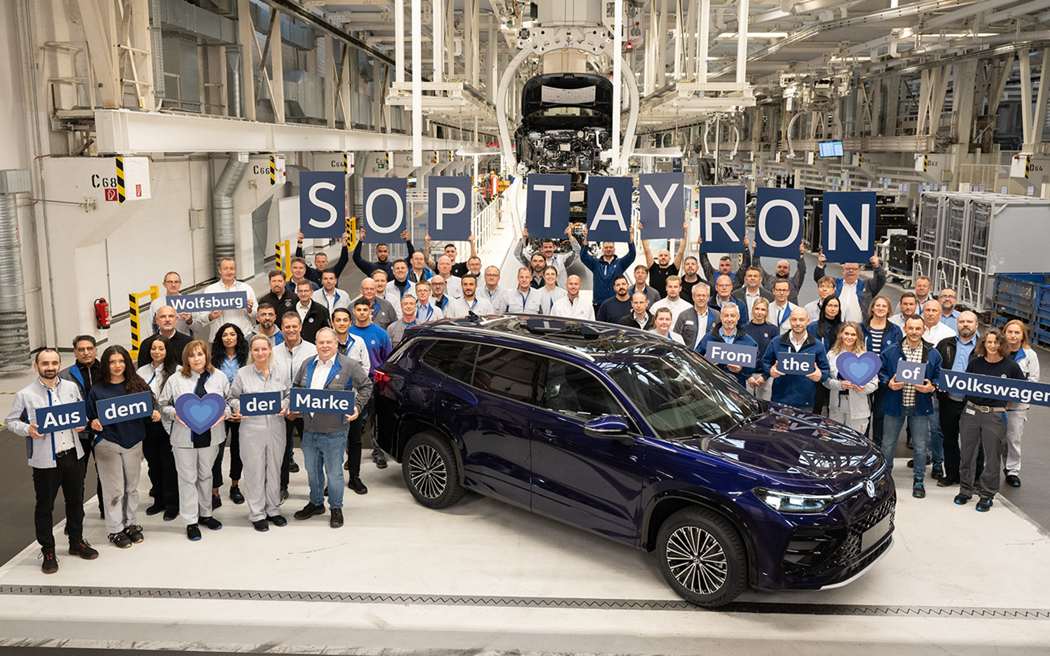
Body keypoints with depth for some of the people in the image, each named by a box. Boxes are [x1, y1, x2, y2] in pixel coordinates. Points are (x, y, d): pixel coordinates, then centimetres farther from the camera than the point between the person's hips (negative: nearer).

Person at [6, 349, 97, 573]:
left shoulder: (71, 387, 5)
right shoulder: (25, 394, -5)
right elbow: (11, 421, 1)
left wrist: (83, 422, -4)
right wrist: (27, 430, -18)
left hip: (72, 455, 4)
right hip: (45, 460, -3)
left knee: (75, 500, 16)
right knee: (44, 506, 6)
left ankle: (77, 541, 33)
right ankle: (48, 552, 19)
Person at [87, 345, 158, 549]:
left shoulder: (137, 385, 3)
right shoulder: (97, 391, -2)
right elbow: (91, 418, 2)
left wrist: (154, 414, -11)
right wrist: (94, 424, -19)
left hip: (133, 442, 2)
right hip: (108, 443, -2)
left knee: (132, 486, 12)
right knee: (114, 489, 0)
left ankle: (131, 524, 27)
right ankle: (115, 530, 12)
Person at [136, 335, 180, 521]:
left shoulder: (176, 371, -6)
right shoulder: (142, 371, 11)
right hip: (147, 424, 5)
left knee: (169, 464, 0)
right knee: (153, 464, 13)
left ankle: (171, 504, 11)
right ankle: (159, 500, 27)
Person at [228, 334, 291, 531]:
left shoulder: (280, 372, 7)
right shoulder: (242, 374, 1)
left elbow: (289, 395, 14)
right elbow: (233, 398, 7)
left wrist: (285, 406, -6)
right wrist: (239, 408, -13)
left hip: (276, 426, 3)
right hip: (252, 428, -2)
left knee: (275, 468, 10)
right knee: (254, 470, 2)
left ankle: (273, 510, 24)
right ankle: (257, 514, 13)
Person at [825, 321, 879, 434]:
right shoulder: (831, 354, 6)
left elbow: (874, 383, 1)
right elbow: (826, 380, 1)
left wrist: (863, 388, -19)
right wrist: (839, 385, -17)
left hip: (857, 407, -2)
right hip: (836, 405, 2)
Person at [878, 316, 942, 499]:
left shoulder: (932, 354, 3)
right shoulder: (891, 351, -1)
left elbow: (938, 377, 8)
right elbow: (881, 372, 4)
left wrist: (931, 387, -12)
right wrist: (889, 383, -14)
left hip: (920, 407, 1)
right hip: (895, 405, 0)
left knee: (921, 446, 6)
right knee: (888, 445, 8)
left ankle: (918, 480, 23)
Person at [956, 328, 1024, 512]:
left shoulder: (1011, 366, -1)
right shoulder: (975, 363, 4)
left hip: (995, 416, -2)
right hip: (972, 412, 2)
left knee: (992, 457, 3)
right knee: (967, 453, 9)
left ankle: (986, 495, 18)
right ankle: (966, 489, 25)